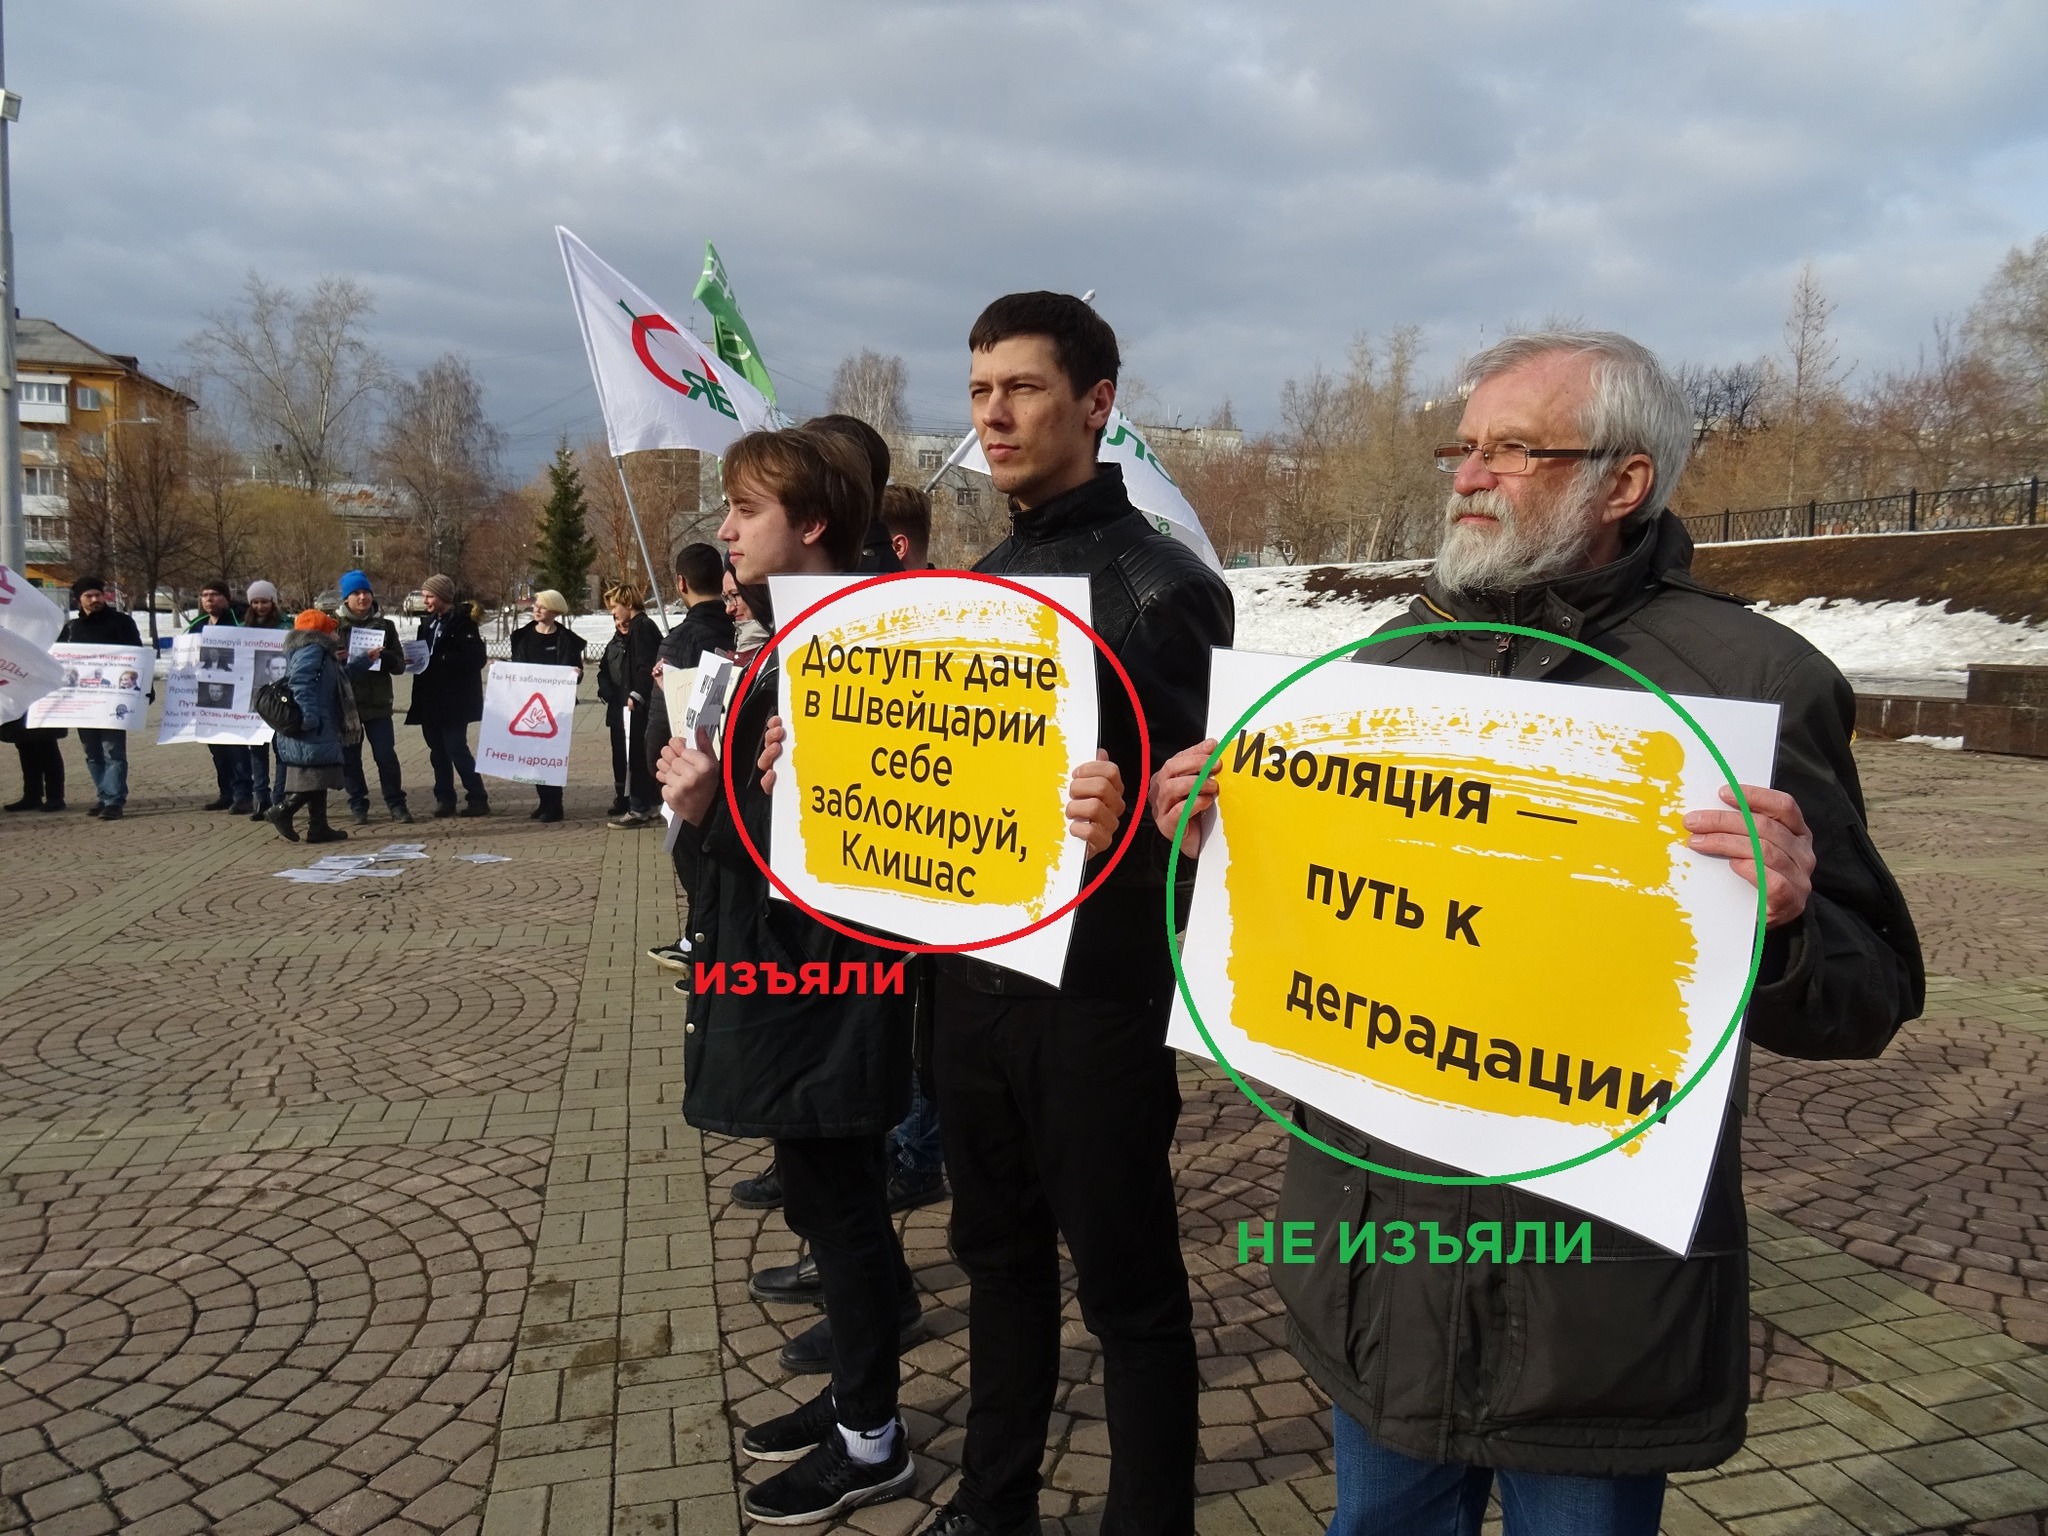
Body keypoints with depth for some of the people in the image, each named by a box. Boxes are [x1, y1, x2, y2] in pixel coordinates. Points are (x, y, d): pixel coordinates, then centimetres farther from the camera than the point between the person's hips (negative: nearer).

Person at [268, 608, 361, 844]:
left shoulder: (320, 652, 20)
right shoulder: (311, 651, -12)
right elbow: (300, 684, -24)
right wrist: (309, 717, -28)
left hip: (321, 731, 11)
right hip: (312, 734, -11)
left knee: (317, 779, 12)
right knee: (314, 775, -10)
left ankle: (319, 826, 15)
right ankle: (282, 811, -5)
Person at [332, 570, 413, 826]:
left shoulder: (384, 625, 7)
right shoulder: (334, 625, 4)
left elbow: (400, 664, 6)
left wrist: (381, 657, -15)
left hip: (377, 702, 0)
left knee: (386, 754, -3)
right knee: (350, 756, 4)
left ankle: (396, 804, 7)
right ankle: (358, 806, 14)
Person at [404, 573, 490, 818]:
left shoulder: (462, 622, -10)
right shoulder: (429, 622, 14)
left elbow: (476, 658, -18)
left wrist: (439, 659, -21)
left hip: (454, 700, -8)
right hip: (430, 699, 8)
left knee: (456, 748, -7)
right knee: (438, 751, 9)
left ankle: (478, 799, 1)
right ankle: (444, 799, 16)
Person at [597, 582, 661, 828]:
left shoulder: (643, 627, -10)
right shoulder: (620, 634, 20)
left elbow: (646, 667, -19)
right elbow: (606, 667, 19)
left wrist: (636, 696, -22)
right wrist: (607, 692, 4)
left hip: (636, 706, -10)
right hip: (619, 705, 10)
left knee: (636, 756, -8)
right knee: (621, 755, 15)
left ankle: (639, 808, -4)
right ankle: (625, 802, 25)